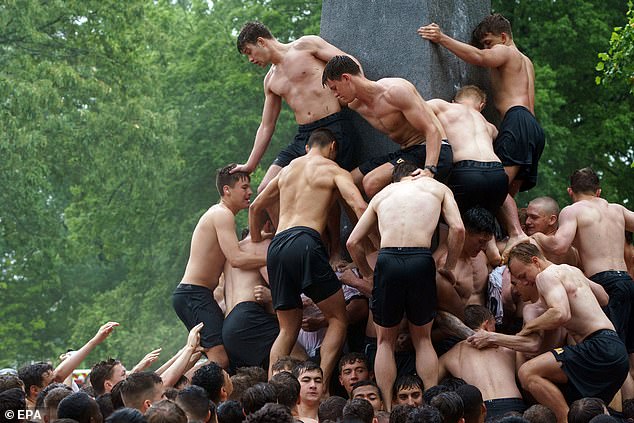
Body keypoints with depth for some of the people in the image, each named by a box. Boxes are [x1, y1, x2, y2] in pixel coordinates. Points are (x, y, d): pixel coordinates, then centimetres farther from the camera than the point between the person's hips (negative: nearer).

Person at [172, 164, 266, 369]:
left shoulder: (218, 213, 21)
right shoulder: (222, 214, -11)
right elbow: (236, 258, -22)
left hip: (189, 295, 11)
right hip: (194, 293, -11)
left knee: (218, 358, 11)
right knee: (221, 358, -21)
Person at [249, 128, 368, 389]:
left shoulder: (288, 169, 28)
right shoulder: (334, 171, 10)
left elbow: (256, 207, 37)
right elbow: (359, 206, -7)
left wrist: (257, 244, 48)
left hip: (276, 247, 6)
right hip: (305, 241, -6)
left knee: (288, 328, 14)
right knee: (338, 319, 3)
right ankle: (322, 386, -13)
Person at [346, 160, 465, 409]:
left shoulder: (383, 194, 26)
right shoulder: (437, 188, 21)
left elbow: (353, 242, 20)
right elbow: (458, 228, 3)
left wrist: (367, 273, 33)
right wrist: (448, 267, 14)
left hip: (388, 261, 1)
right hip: (421, 261, -1)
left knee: (385, 341, 16)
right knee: (422, 338, 18)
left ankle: (388, 408, 9)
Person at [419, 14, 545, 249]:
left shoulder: (503, 52, 8)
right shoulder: (526, 62, 37)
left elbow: (479, 58, -13)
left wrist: (442, 39, -12)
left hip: (517, 121, -10)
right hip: (535, 130, 10)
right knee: (509, 193, 3)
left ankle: (516, 234, -41)